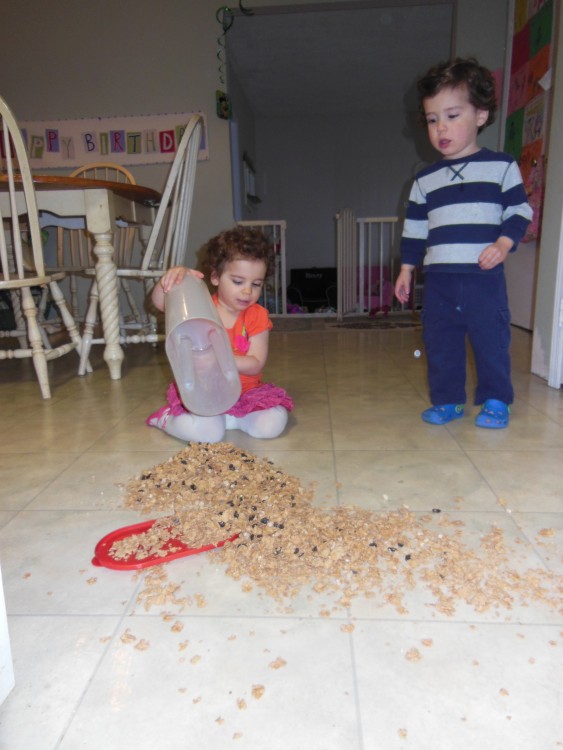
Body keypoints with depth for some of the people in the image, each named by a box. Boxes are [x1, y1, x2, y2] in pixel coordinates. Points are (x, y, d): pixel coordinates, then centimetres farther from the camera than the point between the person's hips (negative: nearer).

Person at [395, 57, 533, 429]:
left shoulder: (501, 166, 4)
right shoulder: (425, 179, 12)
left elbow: (520, 210, 3)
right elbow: (414, 227, 14)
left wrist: (503, 244, -13)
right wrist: (407, 268, 11)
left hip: (484, 276, -3)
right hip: (438, 278, 3)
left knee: (491, 339, 2)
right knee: (440, 342, 7)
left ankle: (495, 400, 19)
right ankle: (447, 400, 21)